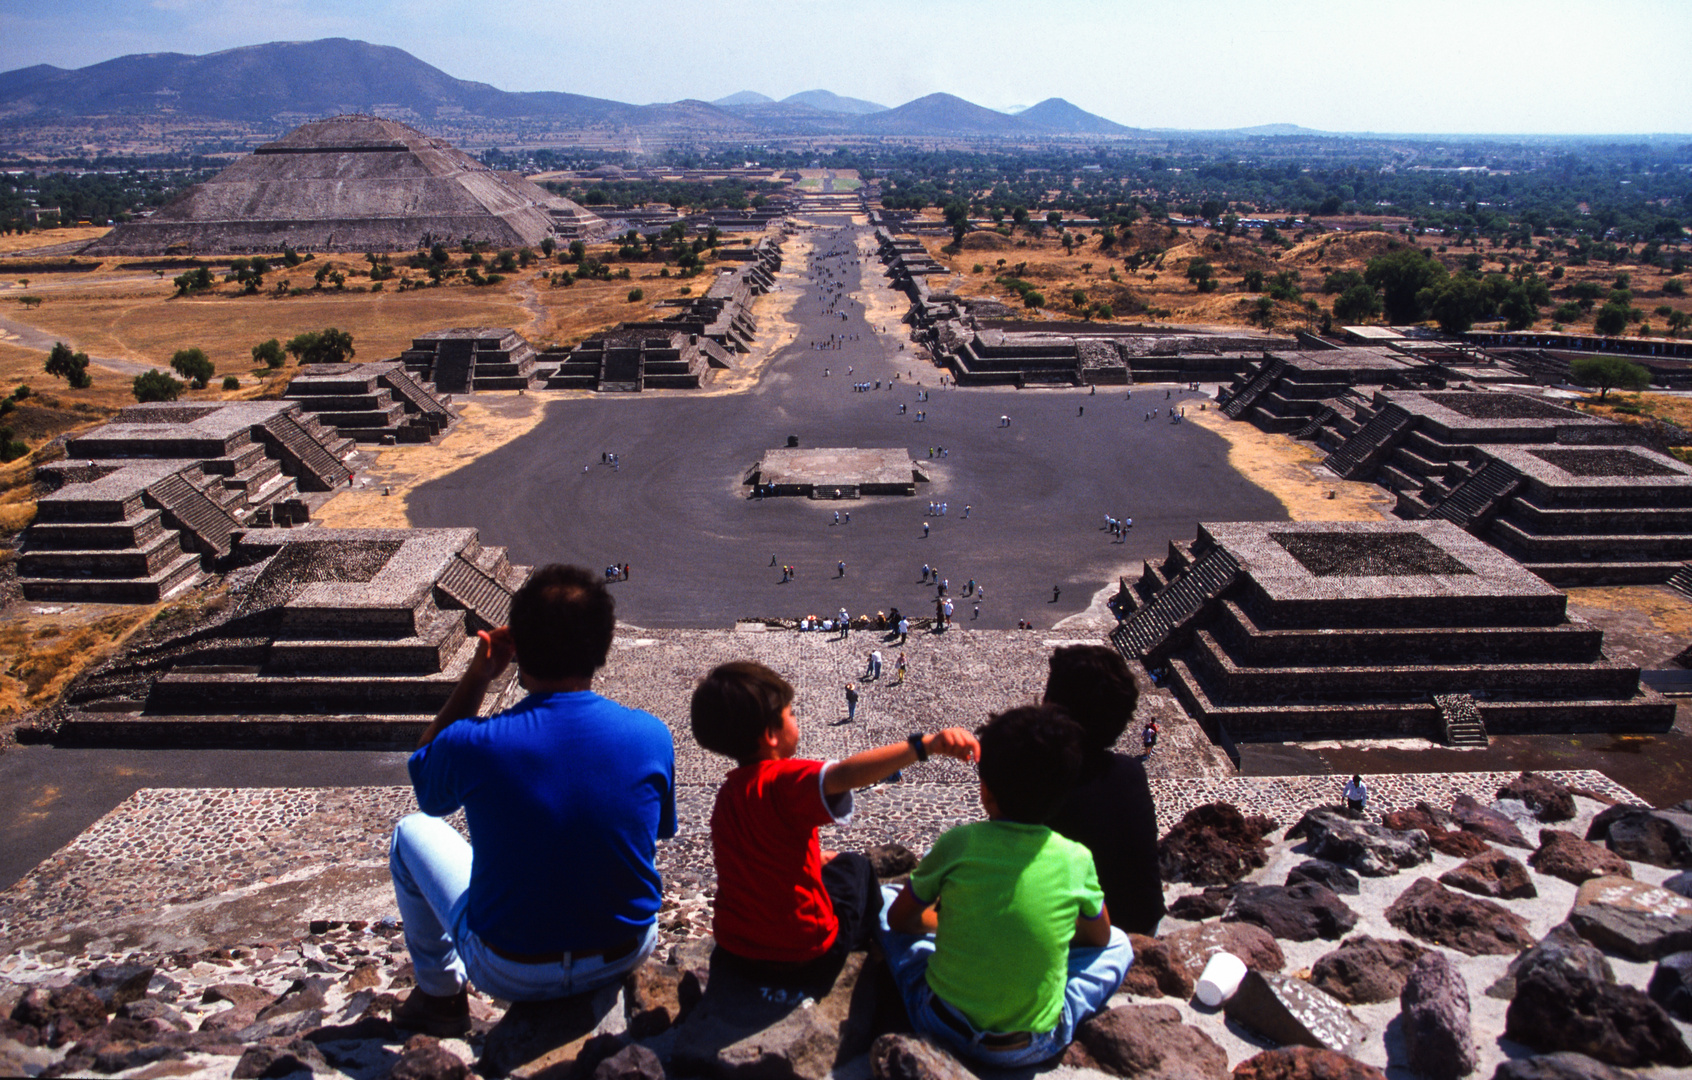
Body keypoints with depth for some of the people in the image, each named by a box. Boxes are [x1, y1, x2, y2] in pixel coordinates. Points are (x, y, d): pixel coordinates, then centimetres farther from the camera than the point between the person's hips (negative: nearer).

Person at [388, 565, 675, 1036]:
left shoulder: (472, 745, -23)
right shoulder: (651, 736, -18)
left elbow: (424, 769, 3)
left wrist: (476, 676, -4)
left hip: (512, 975, -2)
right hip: (627, 957, 2)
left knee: (412, 833, 20)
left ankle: (441, 995, 33)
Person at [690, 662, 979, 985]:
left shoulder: (728, 792, 1)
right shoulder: (782, 781, -26)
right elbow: (844, 776, -45)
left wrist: (812, 856, 21)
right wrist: (925, 744, -52)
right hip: (802, 955, -7)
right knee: (855, 866, 21)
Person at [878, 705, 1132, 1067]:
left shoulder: (958, 843, -14)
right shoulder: (1077, 860, -10)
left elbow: (899, 918, 2)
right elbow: (1099, 937, 11)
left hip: (944, 1028, -1)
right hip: (1036, 1047, 1)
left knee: (883, 897, 20)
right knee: (1119, 943, 23)